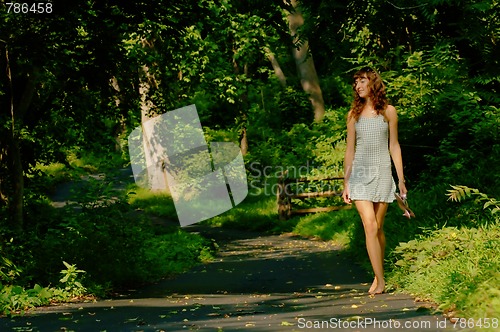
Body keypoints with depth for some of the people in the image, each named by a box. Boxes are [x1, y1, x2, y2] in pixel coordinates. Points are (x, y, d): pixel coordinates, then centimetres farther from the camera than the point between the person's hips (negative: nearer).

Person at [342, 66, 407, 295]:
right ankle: (380, 280, -9)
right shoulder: (354, 113, 8)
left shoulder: (388, 111, 5)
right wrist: (346, 183, 7)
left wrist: (401, 179, 5)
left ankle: (378, 275, 19)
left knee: (378, 227, 3)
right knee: (370, 227, -11)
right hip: (359, 174, 1)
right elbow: (350, 150, 10)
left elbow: (394, 146, 7)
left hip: (382, 173, 0)